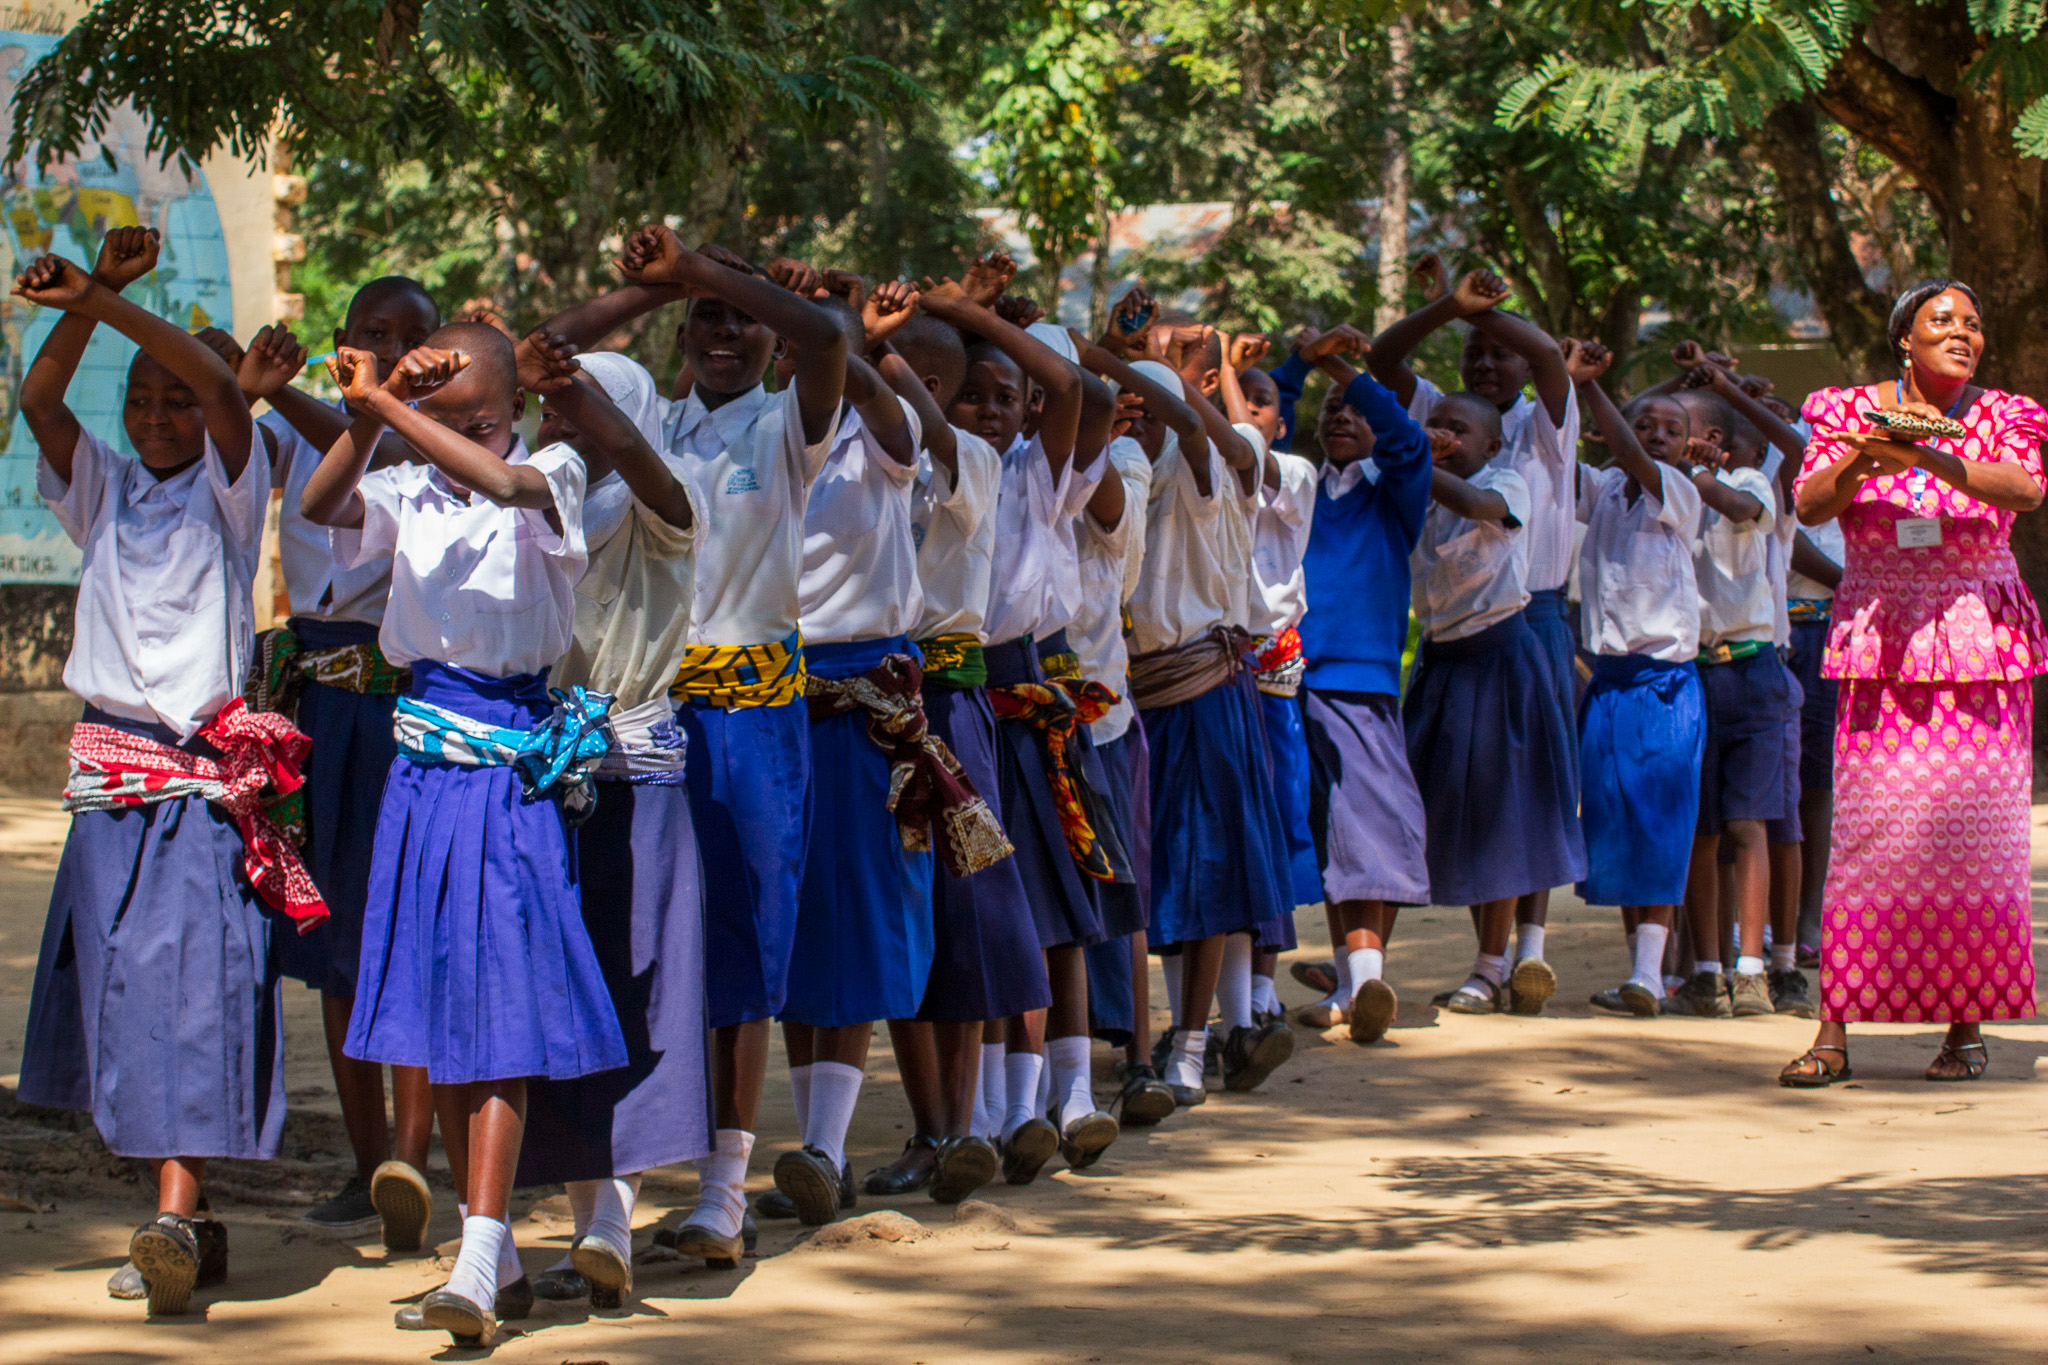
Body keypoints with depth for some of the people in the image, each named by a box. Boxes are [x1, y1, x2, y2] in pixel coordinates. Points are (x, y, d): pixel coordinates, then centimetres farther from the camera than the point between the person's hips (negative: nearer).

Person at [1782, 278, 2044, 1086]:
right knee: (1865, 829, -7)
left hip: (1980, 637, 1)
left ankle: (1966, 1027, 5)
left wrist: (1930, 461, -31)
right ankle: (1833, 1032, -6)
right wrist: (1860, 460, -27)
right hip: (1878, 642, 0)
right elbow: (1810, 505, -6)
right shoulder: (1851, 412, 7)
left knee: (1974, 828, -3)